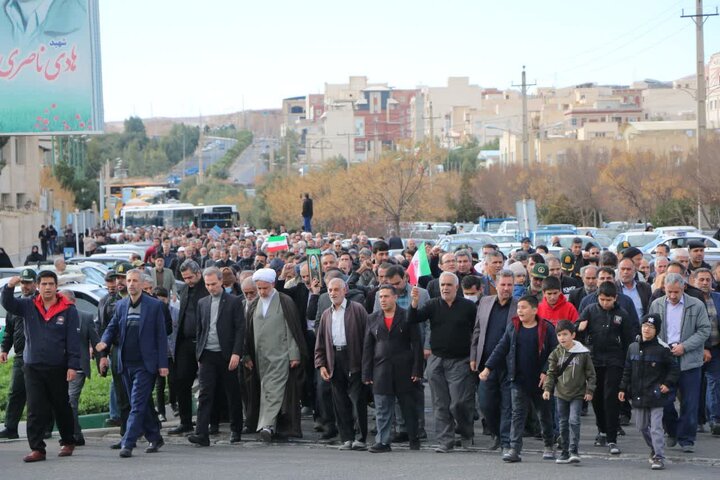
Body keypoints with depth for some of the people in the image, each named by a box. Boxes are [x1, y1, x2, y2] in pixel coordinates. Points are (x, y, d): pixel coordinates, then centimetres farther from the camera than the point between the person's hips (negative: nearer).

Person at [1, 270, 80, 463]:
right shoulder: (29, 306, 5)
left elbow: (73, 340, -8)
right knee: (35, 410, -2)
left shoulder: (68, 310, -5)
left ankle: (68, 442, 27)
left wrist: (73, 366, -13)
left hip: (58, 368, -2)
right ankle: (37, 449, -2)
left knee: (62, 407, 12)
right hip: (33, 367, 2)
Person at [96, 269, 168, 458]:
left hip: (145, 364, -5)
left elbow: (161, 335, -3)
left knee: (138, 404, -11)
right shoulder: (120, 305, 10)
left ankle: (128, 444, -14)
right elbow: (112, 327, 16)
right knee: (143, 404, 13)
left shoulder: (154, 305, -3)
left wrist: (163, 363, -7)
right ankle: (154, 438, 26)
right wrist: (104, 341, -7)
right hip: (126, 364, 5)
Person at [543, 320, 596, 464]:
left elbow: (590, 373, 2)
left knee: (574, 420, -14)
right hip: (561, 394, 3)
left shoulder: (583, 353, -4)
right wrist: (547, 389, -4)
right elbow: (551, 373, 7)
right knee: (563, 423, 8)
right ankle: (564, 452, 16)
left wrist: (589, 391, -3)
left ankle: (573, 451, -12)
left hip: (577, 394, -3)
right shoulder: (556, 353, 3)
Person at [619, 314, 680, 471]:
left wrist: (668, 384, -10)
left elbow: (674, 369, 0)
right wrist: (623, 389, 9)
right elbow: (627, 371, 13)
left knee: (656, 427, -8)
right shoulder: (633, 348, 6)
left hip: (655, 395, -5)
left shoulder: (662, 349, -7)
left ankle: (659, 458, -5)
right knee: (642, 426, 14)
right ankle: (654, 449, 34)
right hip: (638, 395, 5)